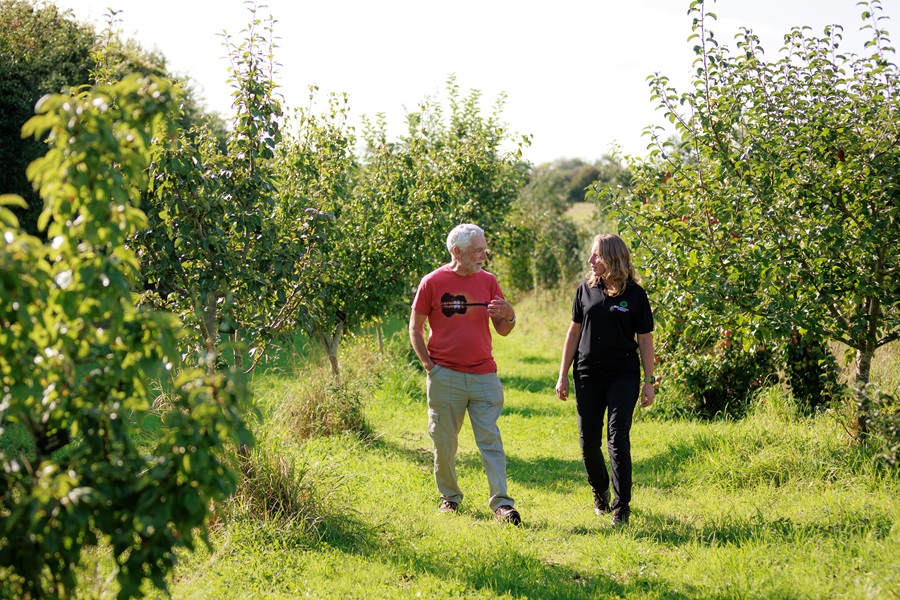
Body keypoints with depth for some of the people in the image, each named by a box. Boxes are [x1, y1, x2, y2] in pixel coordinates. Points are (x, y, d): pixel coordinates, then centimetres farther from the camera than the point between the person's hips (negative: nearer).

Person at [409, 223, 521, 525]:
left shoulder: (488, 281, 7)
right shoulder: (433, 282, -2)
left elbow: (503, 330, 11)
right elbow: (415, 328, 4)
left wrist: (509, 316, -11)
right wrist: (428, 364, -4)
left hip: (484, 375, 2)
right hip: (445, 377, -2)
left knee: (490, 439, -3)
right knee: (444, 442, 8)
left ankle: (501, 503, -3)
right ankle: (449, 497, 25)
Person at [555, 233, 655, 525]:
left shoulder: (634, 294, -3)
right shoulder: (586, 290, 4)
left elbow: (645, 339, -1)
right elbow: (574, 332, 9)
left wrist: (649, 381, -4)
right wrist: (563, 375, 7)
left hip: (623, 376, -3)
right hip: (588, 376, 3)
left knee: (618, 438, -7)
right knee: (588, 441, 8)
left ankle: (622, 504, 1)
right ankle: (600, 493, 31)